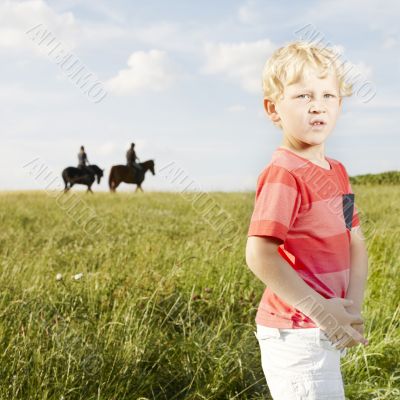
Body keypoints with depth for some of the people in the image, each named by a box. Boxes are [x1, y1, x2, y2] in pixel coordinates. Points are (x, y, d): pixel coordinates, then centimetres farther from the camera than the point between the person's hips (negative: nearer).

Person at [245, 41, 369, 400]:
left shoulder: (337, 171, 10)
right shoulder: (282, 174, -17)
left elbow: (356, 243, 9)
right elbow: (259, 255, -25)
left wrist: (353, 305, -7)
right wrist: (319, 310, -24)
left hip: (327, 334, 9)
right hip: (296, 334, -9)